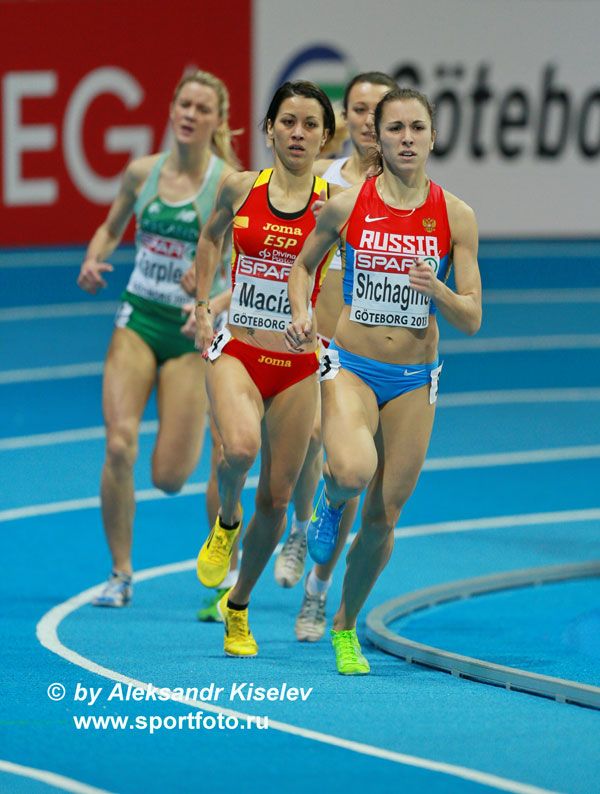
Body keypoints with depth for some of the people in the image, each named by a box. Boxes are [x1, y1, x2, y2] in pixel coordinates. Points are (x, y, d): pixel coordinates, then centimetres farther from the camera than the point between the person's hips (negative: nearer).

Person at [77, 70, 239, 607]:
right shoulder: (142, 172, 1)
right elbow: (112, 229, 18)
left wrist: (219, 300, -29)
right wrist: (93, 262, -3)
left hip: (192, 331, -3)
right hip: (138, 321, 3)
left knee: (169, 477, -4)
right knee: (119, 445, -17)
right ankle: (121, 574, -2)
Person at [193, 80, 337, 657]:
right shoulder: (241, 189, 1)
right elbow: (210, 236, 21)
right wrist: (202, 308, 15)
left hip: (296, 365, 1)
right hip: (236, 351, -1)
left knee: (275, 498, 4)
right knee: (241, 447, -31)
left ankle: (238, 608, 25)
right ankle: (225, 519, 2)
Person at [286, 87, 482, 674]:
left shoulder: (455, 216, -4)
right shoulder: (347, 205, -5)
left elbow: (472, 320, -4)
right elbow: (303, 263, 13)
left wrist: (436, 289, -24)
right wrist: (301, 314, -6)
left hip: (413, 381, 2)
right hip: (351, 367, -2)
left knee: (382, 517, 3)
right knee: (354, 472, -31)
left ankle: (345, 626, 26)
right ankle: (331, 497, 7)